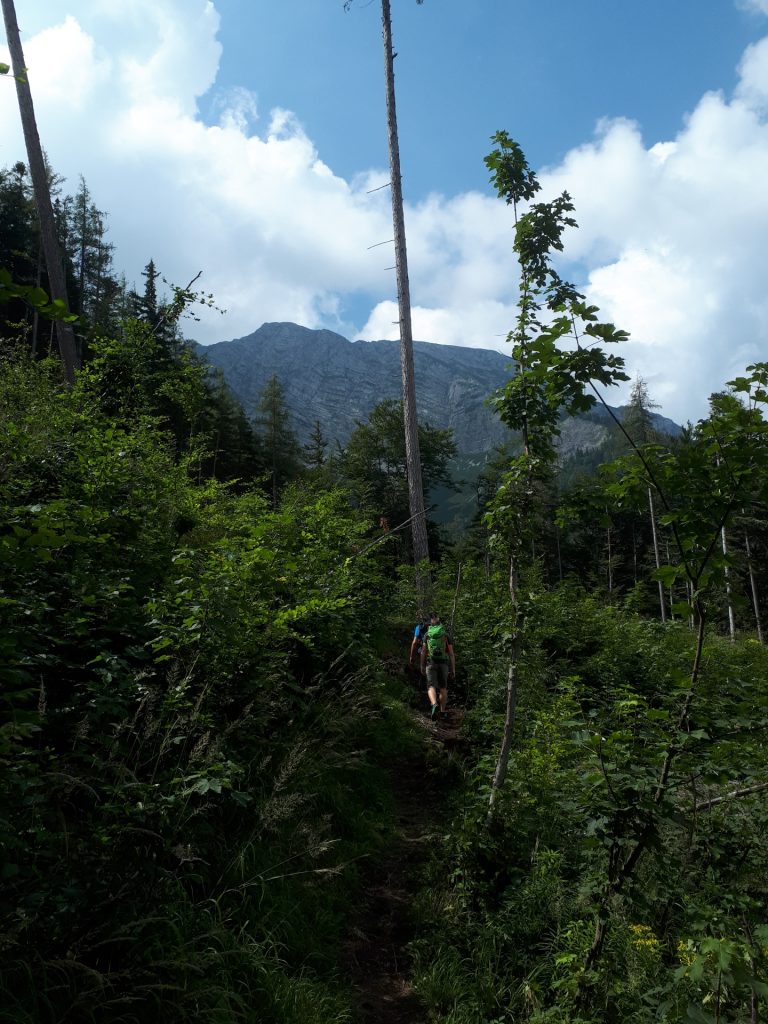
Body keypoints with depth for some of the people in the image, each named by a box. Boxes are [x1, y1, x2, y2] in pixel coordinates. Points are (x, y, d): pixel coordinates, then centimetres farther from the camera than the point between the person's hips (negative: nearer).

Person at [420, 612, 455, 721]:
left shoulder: (427, 635, 6)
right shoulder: (446, 635, 4)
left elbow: (423, 652, 5)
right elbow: (451, 654, 0)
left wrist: (422, 666, 15)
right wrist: (453, 670, 4)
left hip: (431, 663, -1)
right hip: (443, 664, 1)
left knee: (431, 687, -5)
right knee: (443, 688, 16)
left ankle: (434, 705, -32)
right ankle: (443, 711, 20)